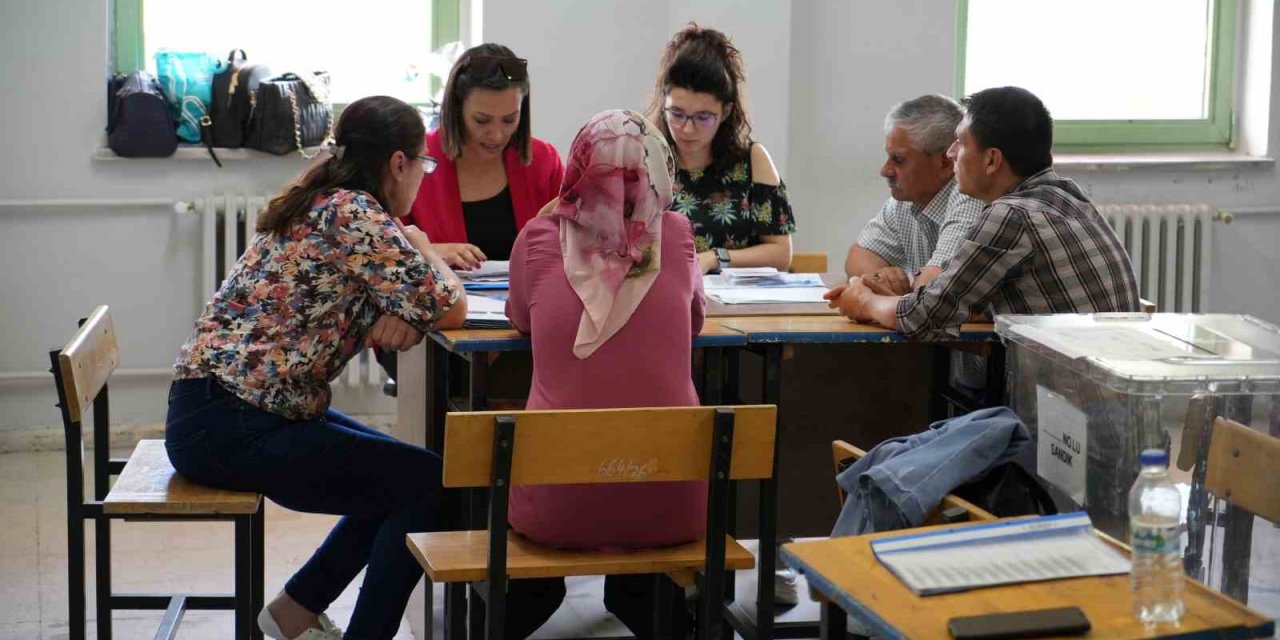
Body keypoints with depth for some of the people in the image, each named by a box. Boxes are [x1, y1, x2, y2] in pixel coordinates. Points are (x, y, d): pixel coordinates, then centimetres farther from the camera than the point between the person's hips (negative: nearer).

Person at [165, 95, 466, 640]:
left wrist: (403, 314, -5)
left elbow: (398, 294, 18)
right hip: (231, 428, -10)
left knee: (399, 475, 20)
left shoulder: (319, 203, 14)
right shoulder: (354, 213, -15)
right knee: (429, 487, -8)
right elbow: (449, 309, -16)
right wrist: (423, 248, 4)